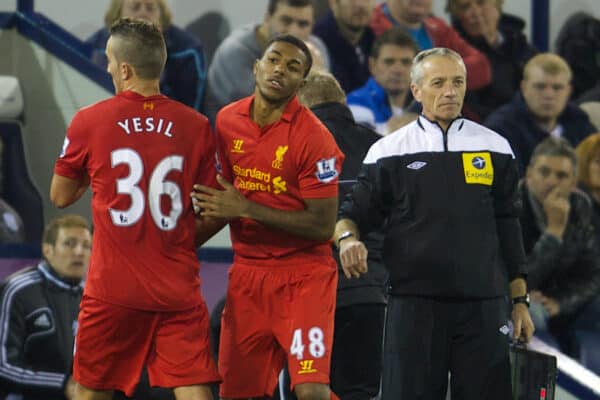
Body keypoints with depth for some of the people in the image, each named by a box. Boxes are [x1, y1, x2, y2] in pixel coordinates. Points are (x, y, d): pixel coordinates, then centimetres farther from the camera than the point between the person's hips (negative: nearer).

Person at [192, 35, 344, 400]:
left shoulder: (314, 138, -14)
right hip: (247, 272, 6)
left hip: (304, 276, -6)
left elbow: (322, 226, -16)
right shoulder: (227, 121, 5)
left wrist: (247, 209, -18)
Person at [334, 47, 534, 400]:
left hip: (483, 306, 1)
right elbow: (356, 211, 8)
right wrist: (347, 236, -16)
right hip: (414, 303, -1)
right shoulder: (389, 152, 6)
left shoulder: (495, 149, 10)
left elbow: (508, 228, 13)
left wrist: (520, 301, 11)